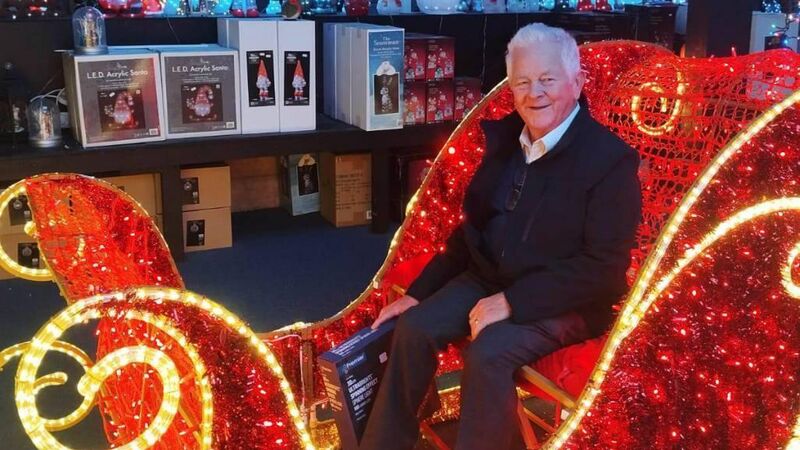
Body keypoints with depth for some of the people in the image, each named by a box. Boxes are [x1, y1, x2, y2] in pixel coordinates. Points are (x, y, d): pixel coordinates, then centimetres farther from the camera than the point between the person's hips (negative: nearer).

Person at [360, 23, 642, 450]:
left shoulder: (610, 159, -15)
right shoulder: (504, 136, 6)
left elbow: (605, 266, -18)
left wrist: (513, 301, -24)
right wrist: (419, 290, 7)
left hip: (563, 300, -6)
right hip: (488, 277, 6)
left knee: (488, 353, -30)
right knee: (414, 328, -14)